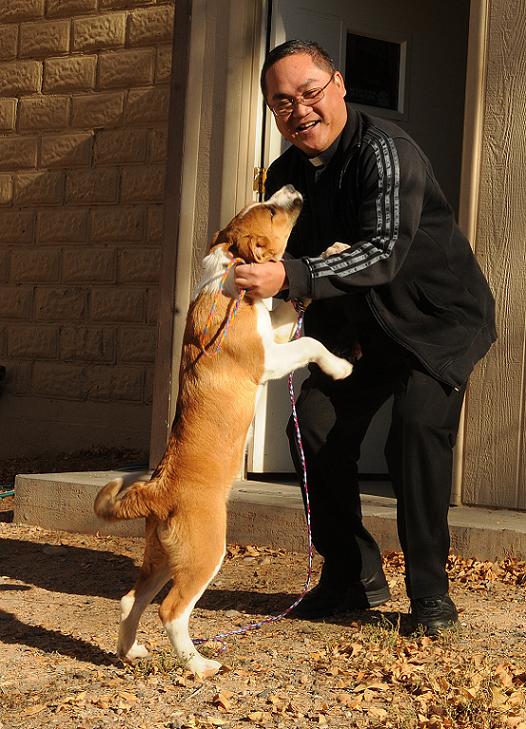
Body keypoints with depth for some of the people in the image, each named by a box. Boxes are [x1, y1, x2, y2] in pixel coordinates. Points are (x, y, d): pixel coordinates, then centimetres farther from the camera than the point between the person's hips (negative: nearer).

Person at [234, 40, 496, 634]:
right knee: (315, 428, -3)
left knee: (418, 426, -24)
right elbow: (291, 253, 9)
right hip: (358, 324, 7)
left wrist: (288, 276, -46)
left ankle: (429, 591, -11)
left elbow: (385, 252, -37)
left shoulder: (383, 151, -25)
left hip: (439, 317, -7)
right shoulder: (286, 173, -1)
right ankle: (354, 575, 12)